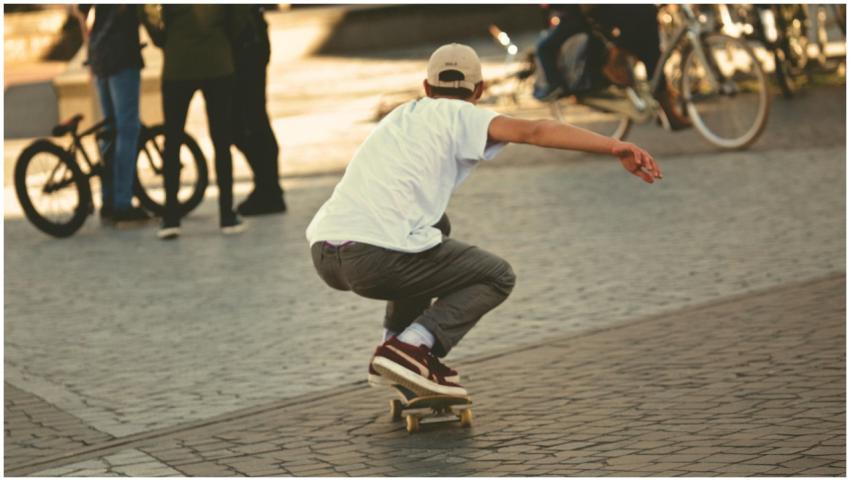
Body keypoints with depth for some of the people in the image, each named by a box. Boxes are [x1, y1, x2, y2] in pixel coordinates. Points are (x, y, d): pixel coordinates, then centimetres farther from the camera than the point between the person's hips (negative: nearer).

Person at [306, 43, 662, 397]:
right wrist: (615, 148, -16)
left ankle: (396, 345, 24)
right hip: (376, 257, -7)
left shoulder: (399, 116, 28)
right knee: (497, 277, 13)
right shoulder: (461, 116, 8)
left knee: (436, 226, 34)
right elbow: (534, 131, -9)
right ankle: (410, 348, -7)